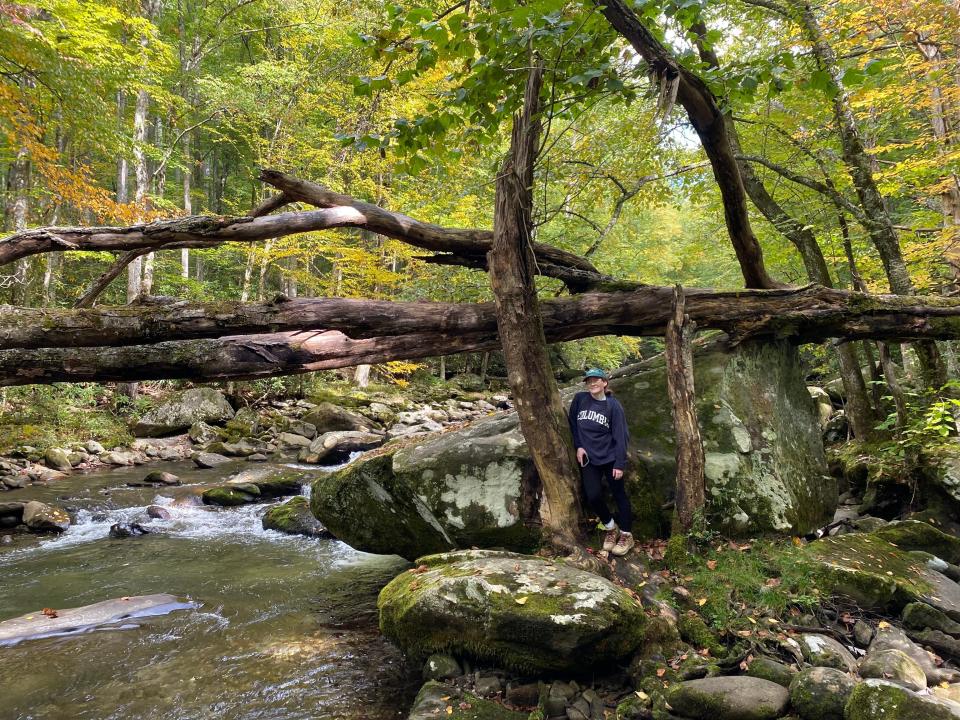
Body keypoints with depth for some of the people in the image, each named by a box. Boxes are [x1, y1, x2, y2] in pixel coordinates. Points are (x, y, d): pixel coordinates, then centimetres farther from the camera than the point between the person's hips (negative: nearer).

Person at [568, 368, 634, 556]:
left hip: (609, 458, -2)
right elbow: (572, 424, 8)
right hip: (588, 458, 2)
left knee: (619, 495, 6)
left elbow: (620, 435, -10)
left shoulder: (613, 405, -9)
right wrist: (578, 446, -3)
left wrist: (619, 464, -13)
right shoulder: (579, 399, -2)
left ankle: (626, 535, 23)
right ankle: (611, 528, 24)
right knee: (593, 496, -1)